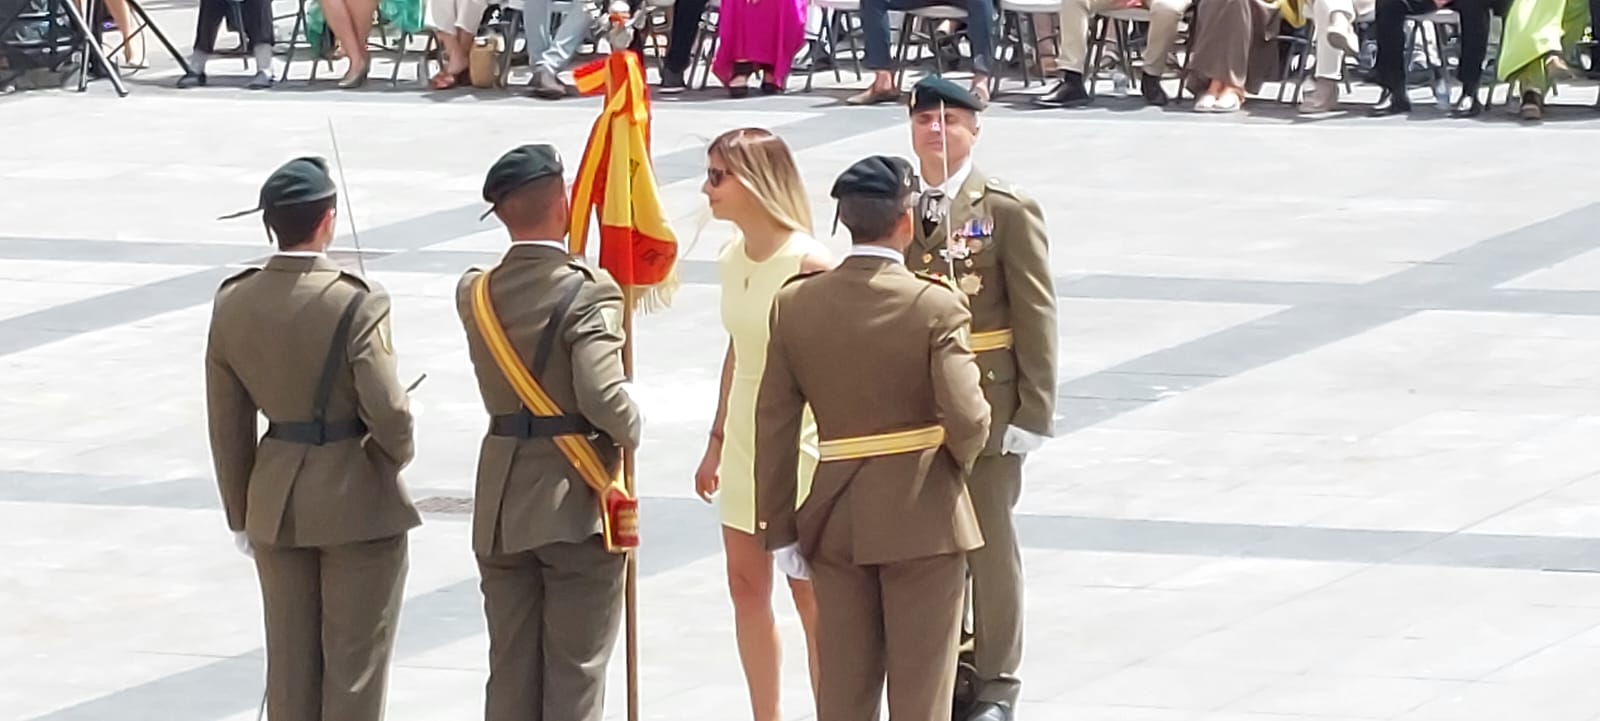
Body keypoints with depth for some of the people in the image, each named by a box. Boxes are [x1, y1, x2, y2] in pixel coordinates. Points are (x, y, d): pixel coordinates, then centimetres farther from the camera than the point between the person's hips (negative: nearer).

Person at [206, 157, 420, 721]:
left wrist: (241, 514, 15)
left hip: (277, 501, 5)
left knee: (290, 664, 13)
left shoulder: (233, 303, -2)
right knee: (355, 665, 5)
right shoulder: (355, 302, -19)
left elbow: (227, 421, 5)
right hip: (357, 498, -5)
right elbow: (386, 409, -21)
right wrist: (398, 453, 2)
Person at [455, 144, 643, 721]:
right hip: (576, 505, -5)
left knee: (510, 672, 12)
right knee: (575, 673, 2)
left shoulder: (475, 294, 1)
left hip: (501, 511, 5)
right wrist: (632, 430, -5)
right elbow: (603, 399, -26)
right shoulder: (587, 292, -17)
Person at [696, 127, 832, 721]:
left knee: (810, 595, 0)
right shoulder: (732, 259, 5)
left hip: (797, 444, -8)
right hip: (744, 443, 8)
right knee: (746, 588, 12)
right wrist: (717, 442, 17)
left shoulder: (807, 263, -18)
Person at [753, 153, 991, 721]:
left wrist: (779, 529, 7)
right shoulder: (935, 307, -14)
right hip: (922, 516, -4)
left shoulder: (795, 305, -2)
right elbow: (966, 419, -21)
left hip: (835, 518, 4)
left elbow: (774, 426, 0)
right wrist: (960, 455, 4)